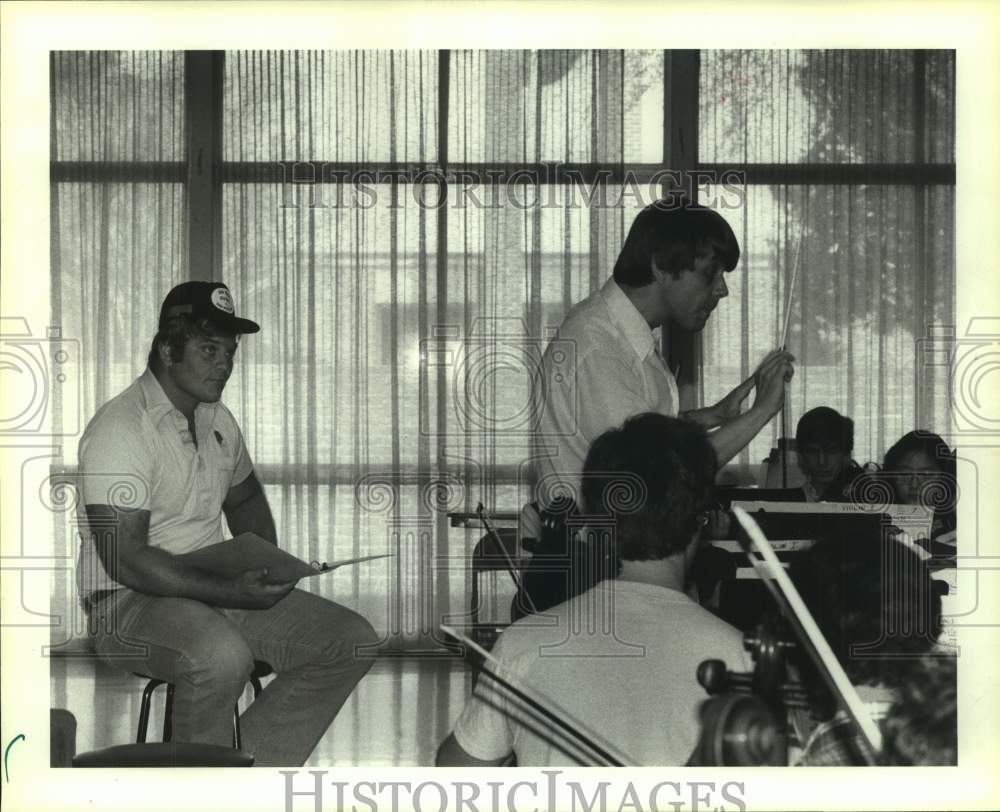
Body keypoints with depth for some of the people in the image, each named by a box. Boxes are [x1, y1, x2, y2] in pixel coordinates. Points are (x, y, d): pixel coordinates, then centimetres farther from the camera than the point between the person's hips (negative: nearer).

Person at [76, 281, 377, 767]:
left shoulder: (217, 419, 12)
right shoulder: (119, 430, -16)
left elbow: (245, 499, 30)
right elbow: (126, 560, -22)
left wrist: (267, 567, 9)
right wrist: (234, 592, -25)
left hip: (217, 589, 8)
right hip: (128, 603, -8)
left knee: (351, 641, -7)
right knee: (222, 654, -39)